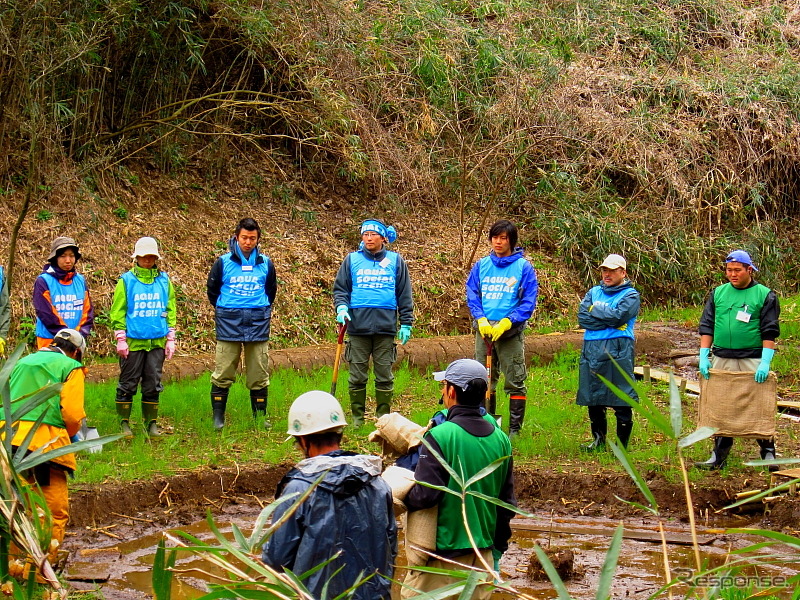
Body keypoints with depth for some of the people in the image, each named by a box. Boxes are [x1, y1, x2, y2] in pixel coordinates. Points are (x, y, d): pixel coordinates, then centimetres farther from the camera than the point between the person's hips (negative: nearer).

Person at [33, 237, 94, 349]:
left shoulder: (80, 281, 12)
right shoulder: (43, 281, -5)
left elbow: (87, 311, 10)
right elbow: (45, 314, -11)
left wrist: (81, 334, -5)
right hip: (50, 342, -5)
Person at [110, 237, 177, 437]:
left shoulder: (164, 281, 10)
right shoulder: (126, 281, 1)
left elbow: (170, 310, 15)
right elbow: (118, 311, 2)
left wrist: (170, 339, 10)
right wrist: (120, 339, -4)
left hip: (157, 342, 3)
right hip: (133, 341, -3)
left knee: (153, 384, 6)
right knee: (128, 383, 2)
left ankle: (151, 423, 14)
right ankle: (124, 423, 11)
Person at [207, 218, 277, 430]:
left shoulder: (265, 263, 6)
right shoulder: (223, 262, 0)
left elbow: (271, 290, 21)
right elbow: (212, 289, 12)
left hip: (258, 324, 2)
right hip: (229, 324, -2)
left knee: (259, 375, 5)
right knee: (223, 374, -2)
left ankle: (260, 417, 14)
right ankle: (218, 417, 6)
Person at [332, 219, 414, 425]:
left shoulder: (396, 261, 9)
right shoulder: (351, 260, 9)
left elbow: (405, 295, 11)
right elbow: (340, 289, 11)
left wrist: (406, 323, 7)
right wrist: (341, 308, -9)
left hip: (386, 328, 0)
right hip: (357, 327, 0)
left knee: (385, 376, 3)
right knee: (357, 376, 3)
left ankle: (383, 417, 11)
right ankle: (357, 418, 10)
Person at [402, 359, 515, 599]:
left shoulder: (440, 436, -16)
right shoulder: (500, 439, 4)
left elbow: (424, 495, -20)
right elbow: (507, 501, 10)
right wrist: (497, 547, 21)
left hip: (444, 556, -6)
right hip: (484, 556, 6)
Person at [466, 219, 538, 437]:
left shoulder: (523, 267, -1)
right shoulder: (481, 266, 9)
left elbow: (528, 302, -4)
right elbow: (472, 296, 8)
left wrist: (506, 323, -15)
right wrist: (481, 320, -9)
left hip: (511, 331, -3)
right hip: (484, 329, 3)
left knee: (515, 382, -1)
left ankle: (515, 429, 6)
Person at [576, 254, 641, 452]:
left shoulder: (630, 295, 4)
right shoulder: (594, 292, 18)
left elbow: (618, 316, -14)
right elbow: (582, 317, 3)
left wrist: (595, 309, -2)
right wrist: (608, 321, -6)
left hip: (618, 351, -5)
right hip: (592, 349, 5)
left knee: (622, 403, -4)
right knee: (593, 399, 9)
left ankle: (622, 445, 3)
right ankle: (598, 440, 21)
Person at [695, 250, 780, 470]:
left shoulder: (765, 295, 1)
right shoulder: (718, 293, 11)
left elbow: (770, 332, -3)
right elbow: (706, 326, 12)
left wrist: (765, 362, -13)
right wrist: (704, 356, 1)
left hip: (753, 361, -3)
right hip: (721, 360, 4)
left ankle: (768, 453, 5)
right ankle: (719, 456, 11)